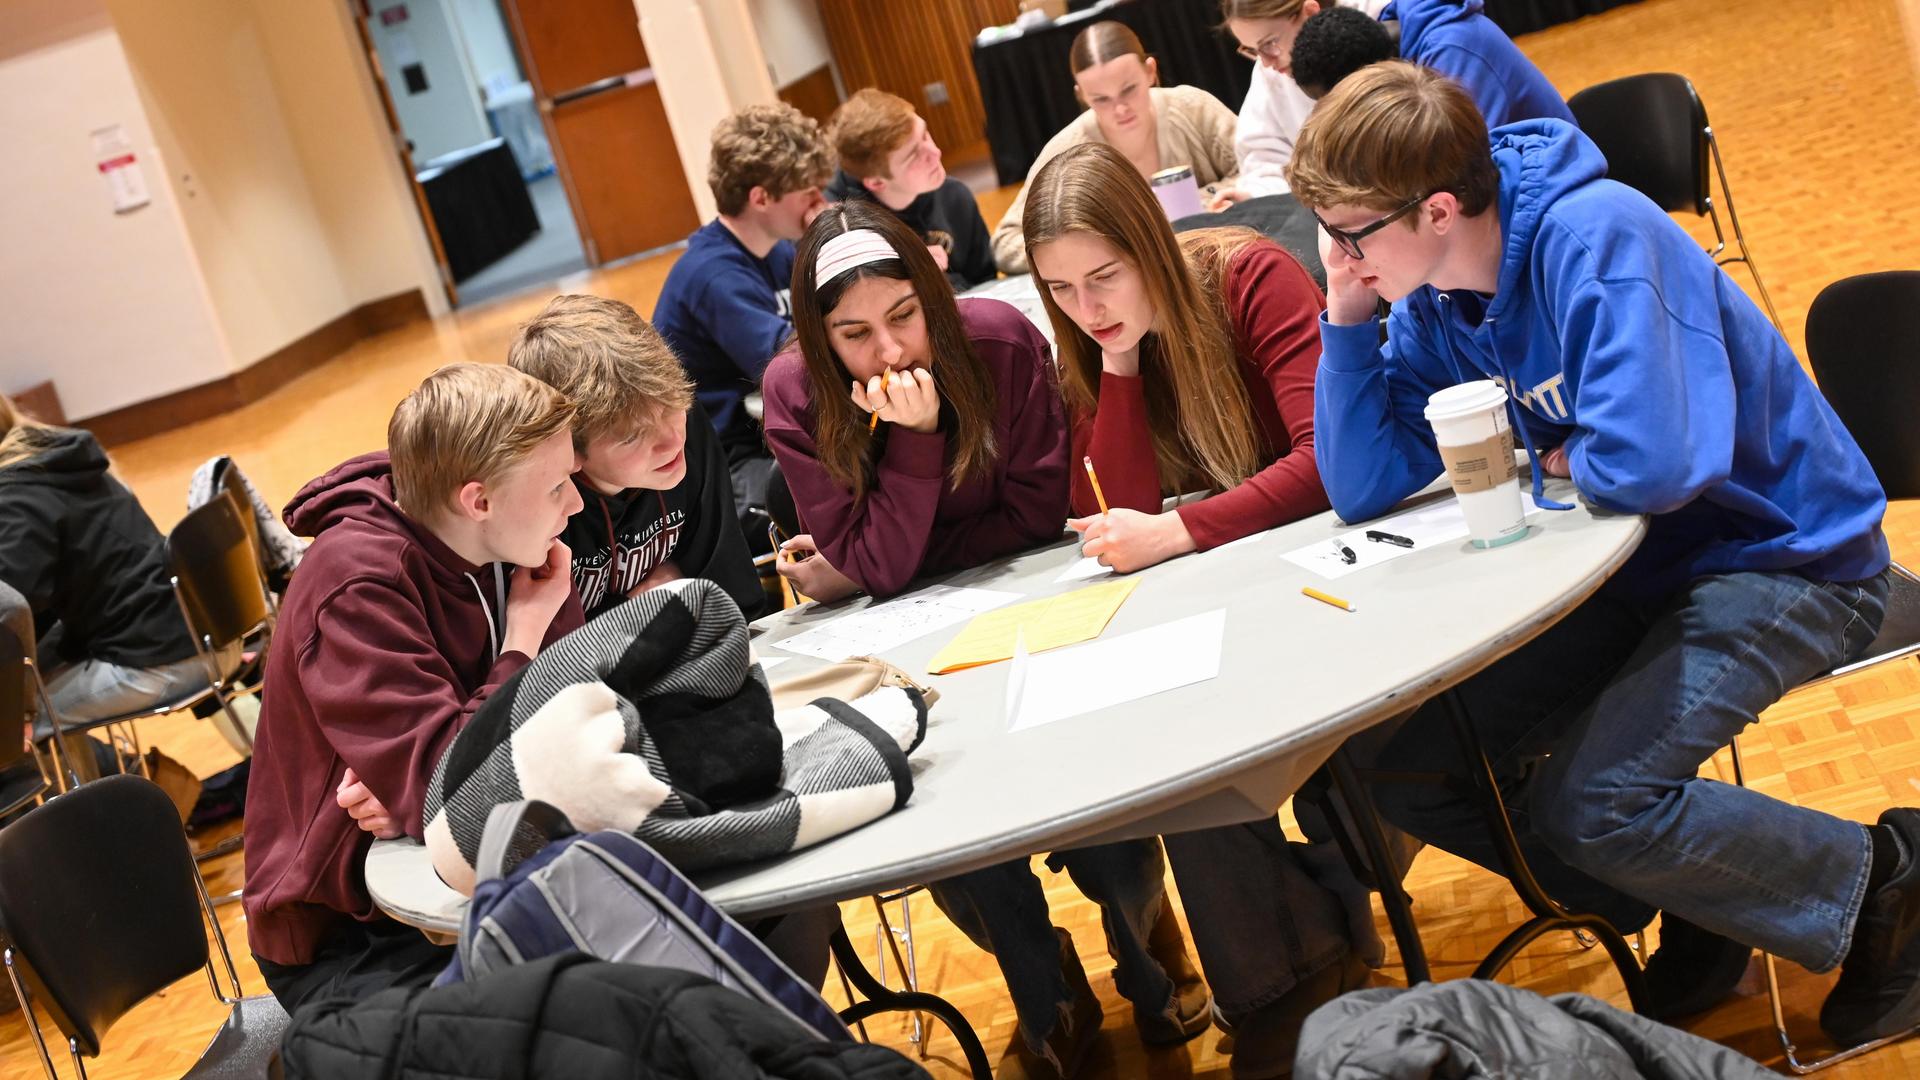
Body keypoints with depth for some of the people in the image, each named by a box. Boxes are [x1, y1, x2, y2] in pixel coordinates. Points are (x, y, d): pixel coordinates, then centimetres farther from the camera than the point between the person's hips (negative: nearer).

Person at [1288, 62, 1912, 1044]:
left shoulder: (1595, 236, -26)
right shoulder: (1433, 306, -2)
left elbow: (1652, 460, -36)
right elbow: (1366, 490, -5)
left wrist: (1561, 464, -14)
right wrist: (1346, 320, -13)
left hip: (1783, 552, -8)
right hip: (1636, 564, 8)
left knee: (1586, 800, -26)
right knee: (1405, 768, 0)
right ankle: (1694, 909, 16)